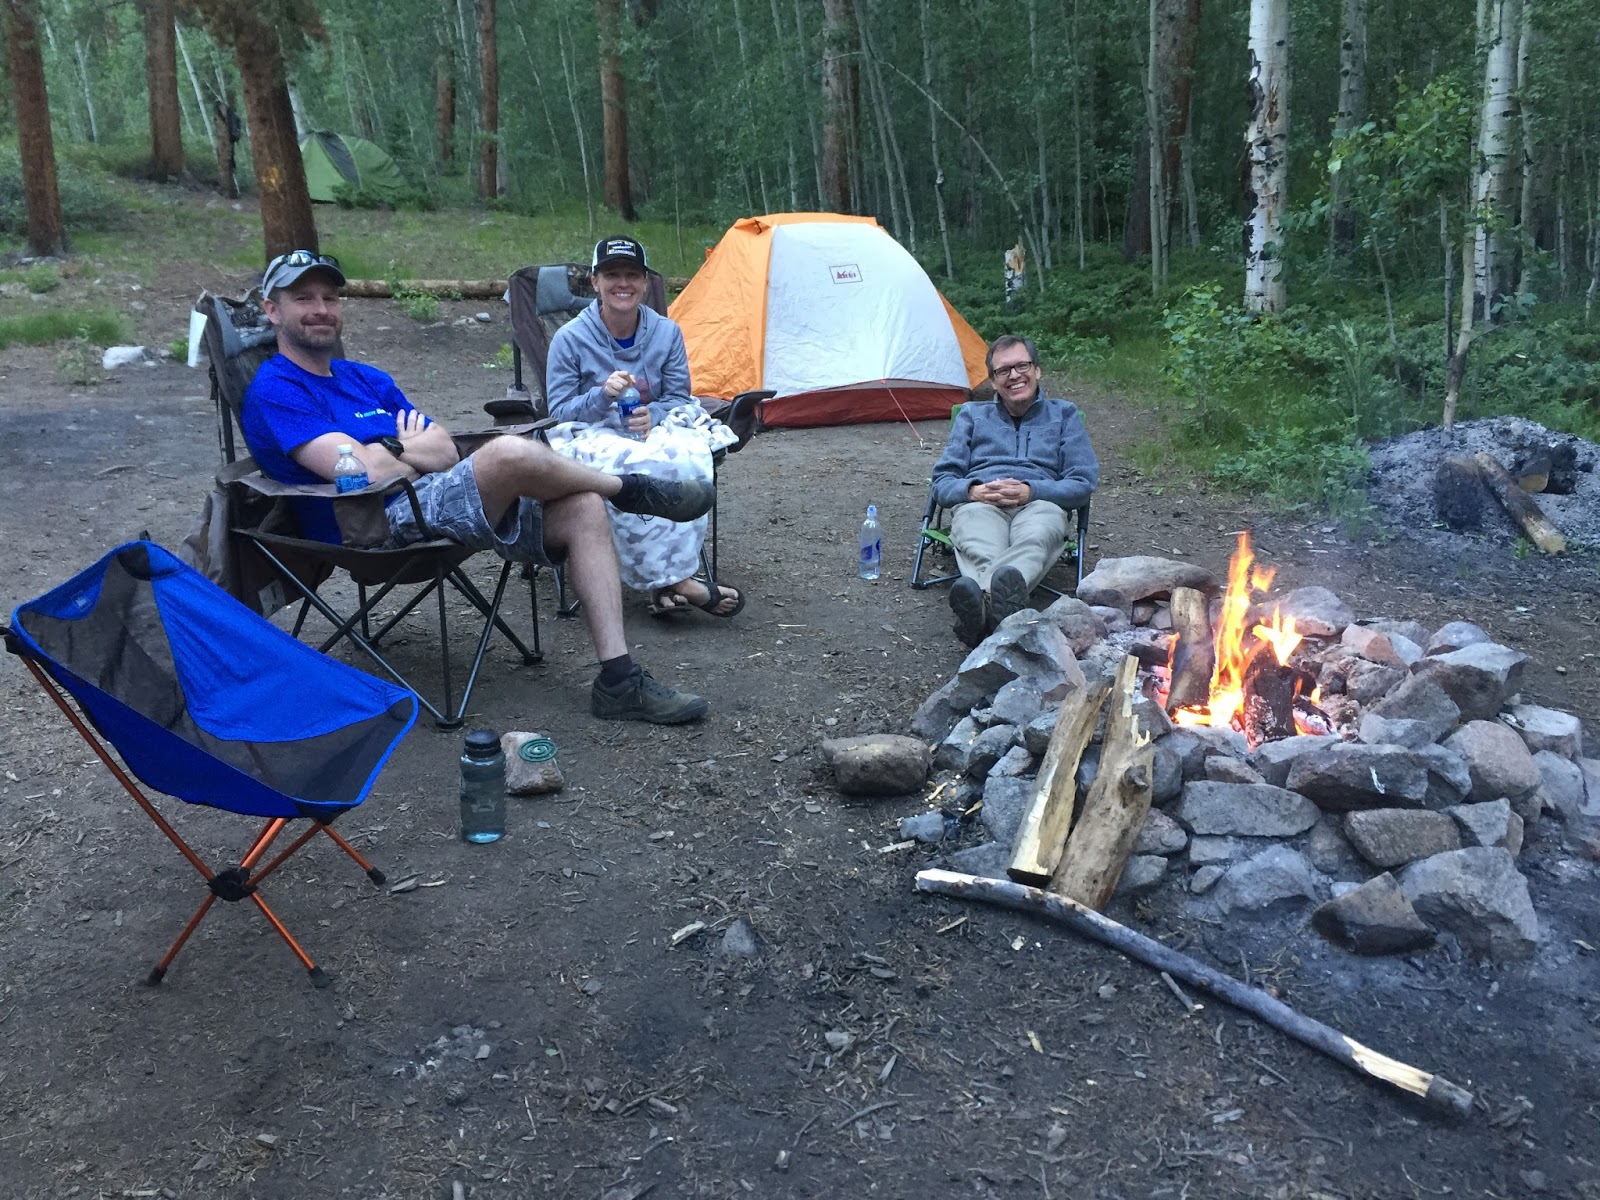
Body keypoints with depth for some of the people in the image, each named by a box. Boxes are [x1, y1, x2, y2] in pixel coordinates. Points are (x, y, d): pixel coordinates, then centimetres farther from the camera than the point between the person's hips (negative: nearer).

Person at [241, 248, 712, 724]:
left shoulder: (367, 379, 24)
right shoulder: (274, 390, -3)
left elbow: (447, 451, 13)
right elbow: (367, 471, -16)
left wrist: (394, 449, -8)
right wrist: (417, 449, 4)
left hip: (440, 502, 9)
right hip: (382, 523, -9)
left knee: (583, 509, -10)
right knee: (510, 452, -32)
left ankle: (619, 681, -14)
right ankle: (629, 489, 0)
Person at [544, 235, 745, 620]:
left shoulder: (667, 333, 3)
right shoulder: (570, 339, -5)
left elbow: (679, 399, 5)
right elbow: (558, 414, -5)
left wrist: (653, 415, -19)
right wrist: (602, 394, -24)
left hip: (653, 438, 2)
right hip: (596, 444, -2)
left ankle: (663, 581, -34)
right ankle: (678, 581, -33)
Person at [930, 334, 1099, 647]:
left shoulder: (1064, 414, 24)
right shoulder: (972, 415, 28)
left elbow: (1083, 482, 11)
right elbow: (942, 481, 18)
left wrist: (1030, 490, -9)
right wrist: (973, 491, -8)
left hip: (1040, 504, -1)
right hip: (979, 503, 1)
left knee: (1037, 535, -42)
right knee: (977, 545, -40)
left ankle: (981, 596, -72)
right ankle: (999, 600, -72)